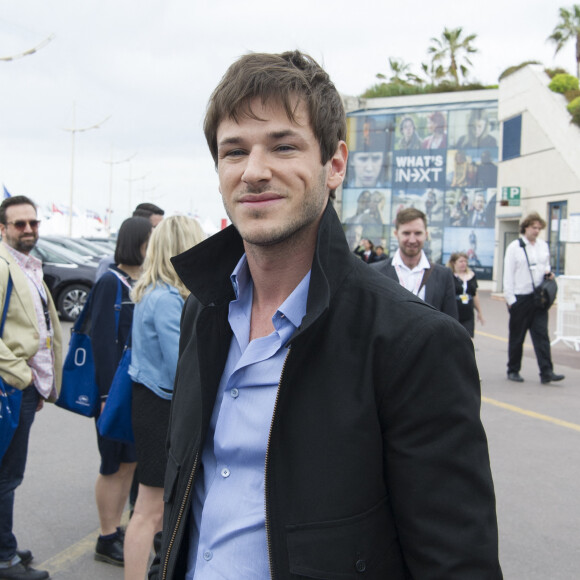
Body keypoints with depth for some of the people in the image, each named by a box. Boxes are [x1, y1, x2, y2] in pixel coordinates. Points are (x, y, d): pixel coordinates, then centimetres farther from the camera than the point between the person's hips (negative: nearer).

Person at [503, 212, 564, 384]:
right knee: (517, 336, 7)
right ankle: (513, 370, 18)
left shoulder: (543, 246, 10)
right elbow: (508, 275, -5)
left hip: (539, 297, 3)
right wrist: (510, 299, -10)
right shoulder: (514, 247, -4)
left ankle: (546, 372, -6)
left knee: (541, 334, -4)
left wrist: (548, 273, -1)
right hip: (520, 297, -3)